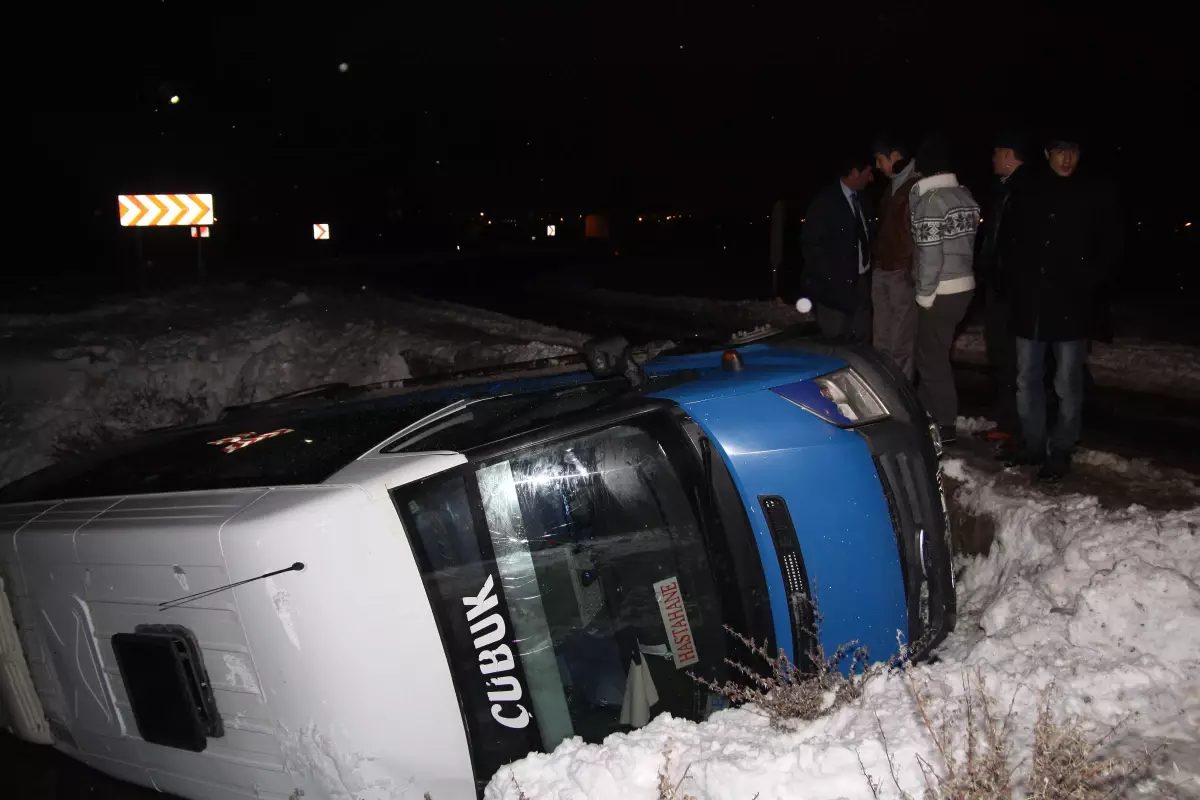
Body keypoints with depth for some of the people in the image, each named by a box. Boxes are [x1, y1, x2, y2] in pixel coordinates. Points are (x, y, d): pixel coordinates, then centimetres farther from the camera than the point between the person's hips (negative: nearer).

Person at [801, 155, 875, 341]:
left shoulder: (861, 197, 8)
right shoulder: (825, 201, -11)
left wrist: (869, 264, 2)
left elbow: (865, 233, 15)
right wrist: (830, 278, -16)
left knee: (862, 339, 10)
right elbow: (811, 243, -12)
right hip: (835, 284, -6)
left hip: (862, 280, 6)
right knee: (835, 341, -1)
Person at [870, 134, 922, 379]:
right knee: (881, 341, 11)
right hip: (881, 272, 8)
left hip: (902, 274, -8)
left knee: (900, 343, -4)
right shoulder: (892, 187, 18)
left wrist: (912, 269, -15)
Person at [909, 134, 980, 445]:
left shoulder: (928, 199, -17)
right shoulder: (966, 196, 6)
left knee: (932, 357, 4)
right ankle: (928, 414, 30)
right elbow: (969, 241, 9)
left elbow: (930, 254, -19)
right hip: (964, 285, 8)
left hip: (940, 291, -8)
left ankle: (944, 424, 12)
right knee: (934, 353, 19)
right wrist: (961, 272, 15)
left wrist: (924, 292, -10)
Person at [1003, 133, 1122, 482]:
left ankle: (1061, 452, 9)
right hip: (1029, 304, 4)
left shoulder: (1097, 197, 2)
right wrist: (1018, 280, 4)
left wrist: (1084, 285, -8)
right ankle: (1033, 445, 21)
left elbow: (1110, 250, 3)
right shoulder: (1027, 196, 10)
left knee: (1067, 384, 0)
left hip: (1071, 305, -3)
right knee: (1027, 381, 9)